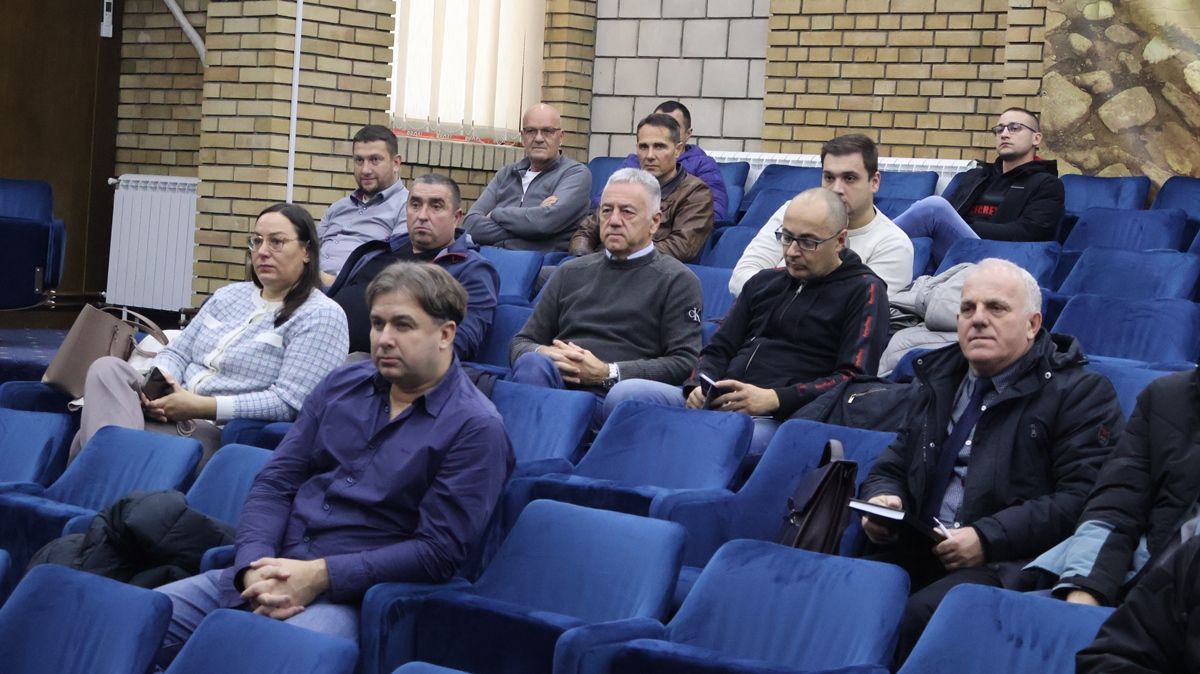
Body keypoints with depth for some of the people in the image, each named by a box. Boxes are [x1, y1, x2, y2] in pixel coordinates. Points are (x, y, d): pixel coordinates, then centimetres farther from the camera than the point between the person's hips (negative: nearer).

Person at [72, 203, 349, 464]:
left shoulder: (322, 316, -4)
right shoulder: (228, 296, 20)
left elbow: (288, 403, -14)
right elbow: (177, 353, 19)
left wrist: (202, 407, -19)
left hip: (223, 435, -7)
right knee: (108, 368, -26)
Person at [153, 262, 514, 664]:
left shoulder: (474, 428, -5)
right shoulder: (343, 385, 14)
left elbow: (438, 550, -10)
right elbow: (274, 484, 11)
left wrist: (321, 575, -16)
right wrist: (256, 566, -9)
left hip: (350, 596, -5)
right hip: (269, 570, 6)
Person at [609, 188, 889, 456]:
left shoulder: (864, 291, 7)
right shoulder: (764, 282, 27)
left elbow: (854, 378, -5)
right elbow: (718, 349, 26)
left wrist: (774, 399, -18)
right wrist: (701, 387, 1)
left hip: (779, 419, -6)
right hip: (716, 404, 6)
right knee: (625, 393, -20)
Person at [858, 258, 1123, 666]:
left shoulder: (1078, 393, 1)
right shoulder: (938, 381, 22)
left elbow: (1084, 499, -10)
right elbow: (892, 467, 28)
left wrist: (989, 538, -17)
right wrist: (883, 498, 3)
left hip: (1012, 565, -5)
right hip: (919, 555, 5)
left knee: (922, 614, -33)